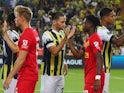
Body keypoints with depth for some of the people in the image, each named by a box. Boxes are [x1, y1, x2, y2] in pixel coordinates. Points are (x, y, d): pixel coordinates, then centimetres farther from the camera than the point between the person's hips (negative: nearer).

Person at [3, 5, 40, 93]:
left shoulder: (26, 35, -16)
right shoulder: (34, 32, 14)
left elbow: (21, 59, -20)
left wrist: (10, 77, -20)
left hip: (26, 75, -10)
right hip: (32, 73, 10)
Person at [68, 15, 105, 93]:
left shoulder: (95, 39, -14)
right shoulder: (88, 40, 18)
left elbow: (99, 59, -22)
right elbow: (78, 55, 18)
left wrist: (98, 78, -29)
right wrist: (69, 39, 17)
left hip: (94, 76, -10)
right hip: (89, 76, 10)